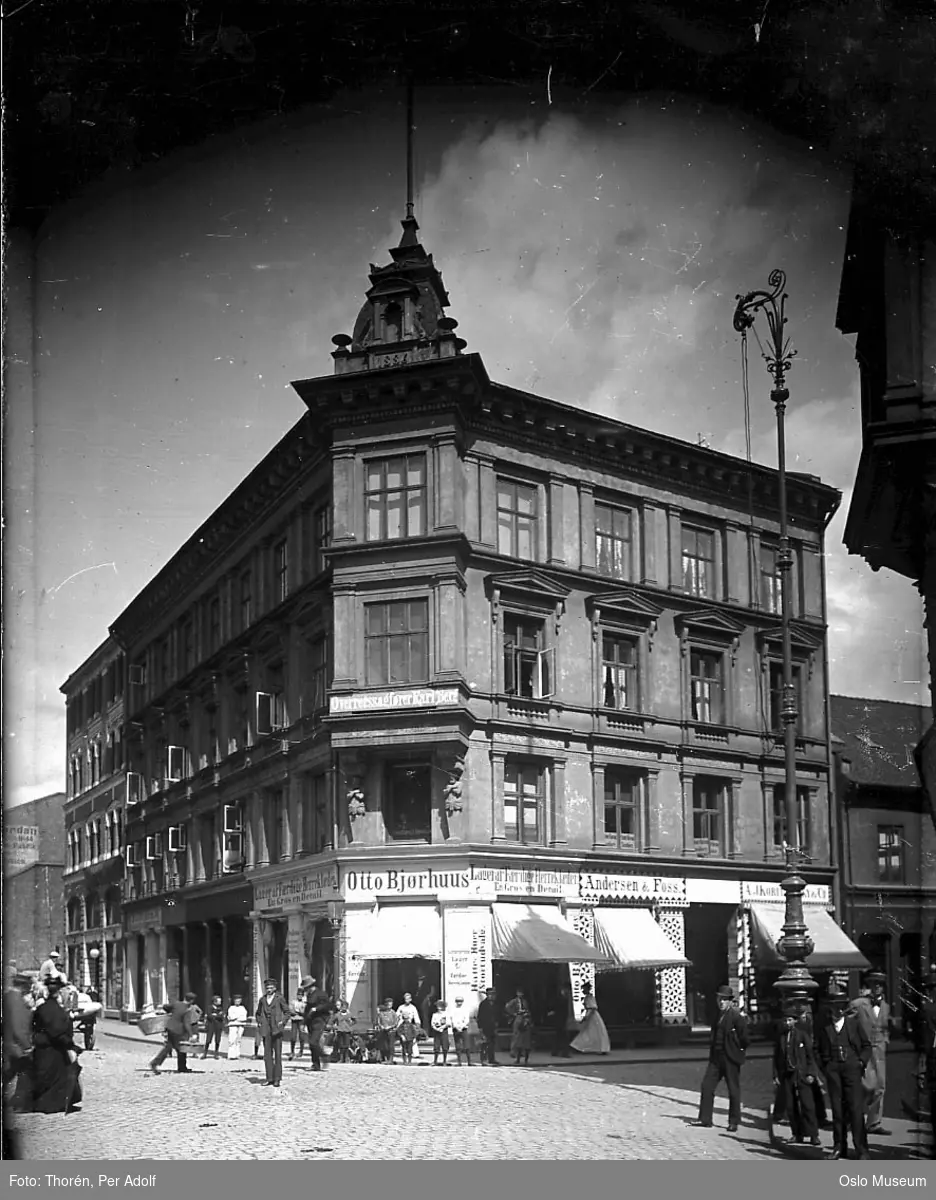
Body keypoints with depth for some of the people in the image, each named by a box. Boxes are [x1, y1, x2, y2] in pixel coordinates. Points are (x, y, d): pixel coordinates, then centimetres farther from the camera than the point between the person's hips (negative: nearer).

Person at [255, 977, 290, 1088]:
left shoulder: (280, 998, 1)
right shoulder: (263, 999, 12)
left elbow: (287, 1012, 5)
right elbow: (258, 1013, 24)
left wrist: (283, 1022, -7)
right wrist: (259, 1023, 10)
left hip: (276, 1029, -4)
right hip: (266, 1030, 4)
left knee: (277, 1054, -2)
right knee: (267, 1054, 2)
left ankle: (277, 1079, 0)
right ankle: (269, 1079, 6)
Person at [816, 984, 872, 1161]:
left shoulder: (854, 1023, 7)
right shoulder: (824, 1027, 8)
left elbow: (866, 1045, 13)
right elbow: (820, 1050, 17)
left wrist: (861, 1061, 1)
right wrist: (825, 1067, 6)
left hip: (852, 1068, -1)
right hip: (833, 1070, 1)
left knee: (856, 1109, -8)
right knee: (837, 1110, 3)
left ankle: (861, 1149, -5)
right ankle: (839, 1148, 11)